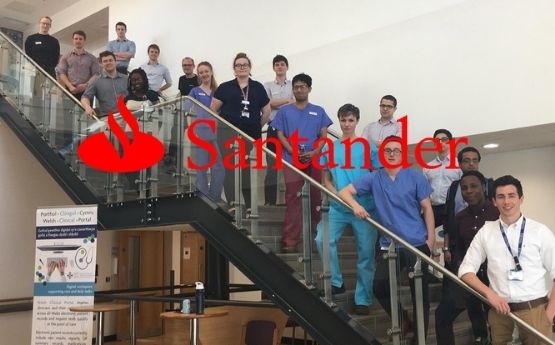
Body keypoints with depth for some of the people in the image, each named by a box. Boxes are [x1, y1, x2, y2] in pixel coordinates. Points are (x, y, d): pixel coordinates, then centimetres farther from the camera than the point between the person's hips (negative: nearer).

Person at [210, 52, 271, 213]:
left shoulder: (258, 88, 9)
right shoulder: (225, 87, 4)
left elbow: (267, 111, 15)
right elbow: (213, 109, 6)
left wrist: (257, 126, 13)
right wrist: (226, 122, 8)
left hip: (251, 135, 2)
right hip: (229, 134, -2)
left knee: (249, 168, 6)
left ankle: (250, 205, 14)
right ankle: (232, 204, -3)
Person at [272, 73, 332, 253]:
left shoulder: (318, 111, 12)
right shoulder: (284, 111, 10)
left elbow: (324, 136, 7)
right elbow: (280, 135, 4)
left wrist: (314, 152, -12)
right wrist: (293, 152, -12)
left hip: (314, 160, 2)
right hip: (292, 160, -1)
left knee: (316, 198, 5)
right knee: (293, 199, -6)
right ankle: (290, 241, -6)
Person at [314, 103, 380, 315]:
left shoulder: (368, 147, 0)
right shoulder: (330, 148, 6)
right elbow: (326, 180, 10)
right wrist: (338, 195, -7)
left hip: (365, 208, -2)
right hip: (338, 208, 2)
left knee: (365, 254, 2)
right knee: (323, 240, -17)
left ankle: (363, 300, 13)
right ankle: (336, 282, 2)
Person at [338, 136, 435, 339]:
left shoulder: (415, 177, 0)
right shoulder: (374, 178, 4)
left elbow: (427, 208, 2)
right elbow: (344, 192, 1)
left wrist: (431, 238, -5)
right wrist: (355, 205, -20)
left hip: (417, 244, -1)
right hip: (389, 245, 2)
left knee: (419, 292, 5)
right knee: (379, 287, -9)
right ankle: (403, 320, 18)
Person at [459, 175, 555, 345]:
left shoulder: (540, 231, 1)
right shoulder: (485, 232, 5)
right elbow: (466, 269, 5)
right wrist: (489, 293, -8)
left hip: (535, 309, -1)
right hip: (499, 309, 2)